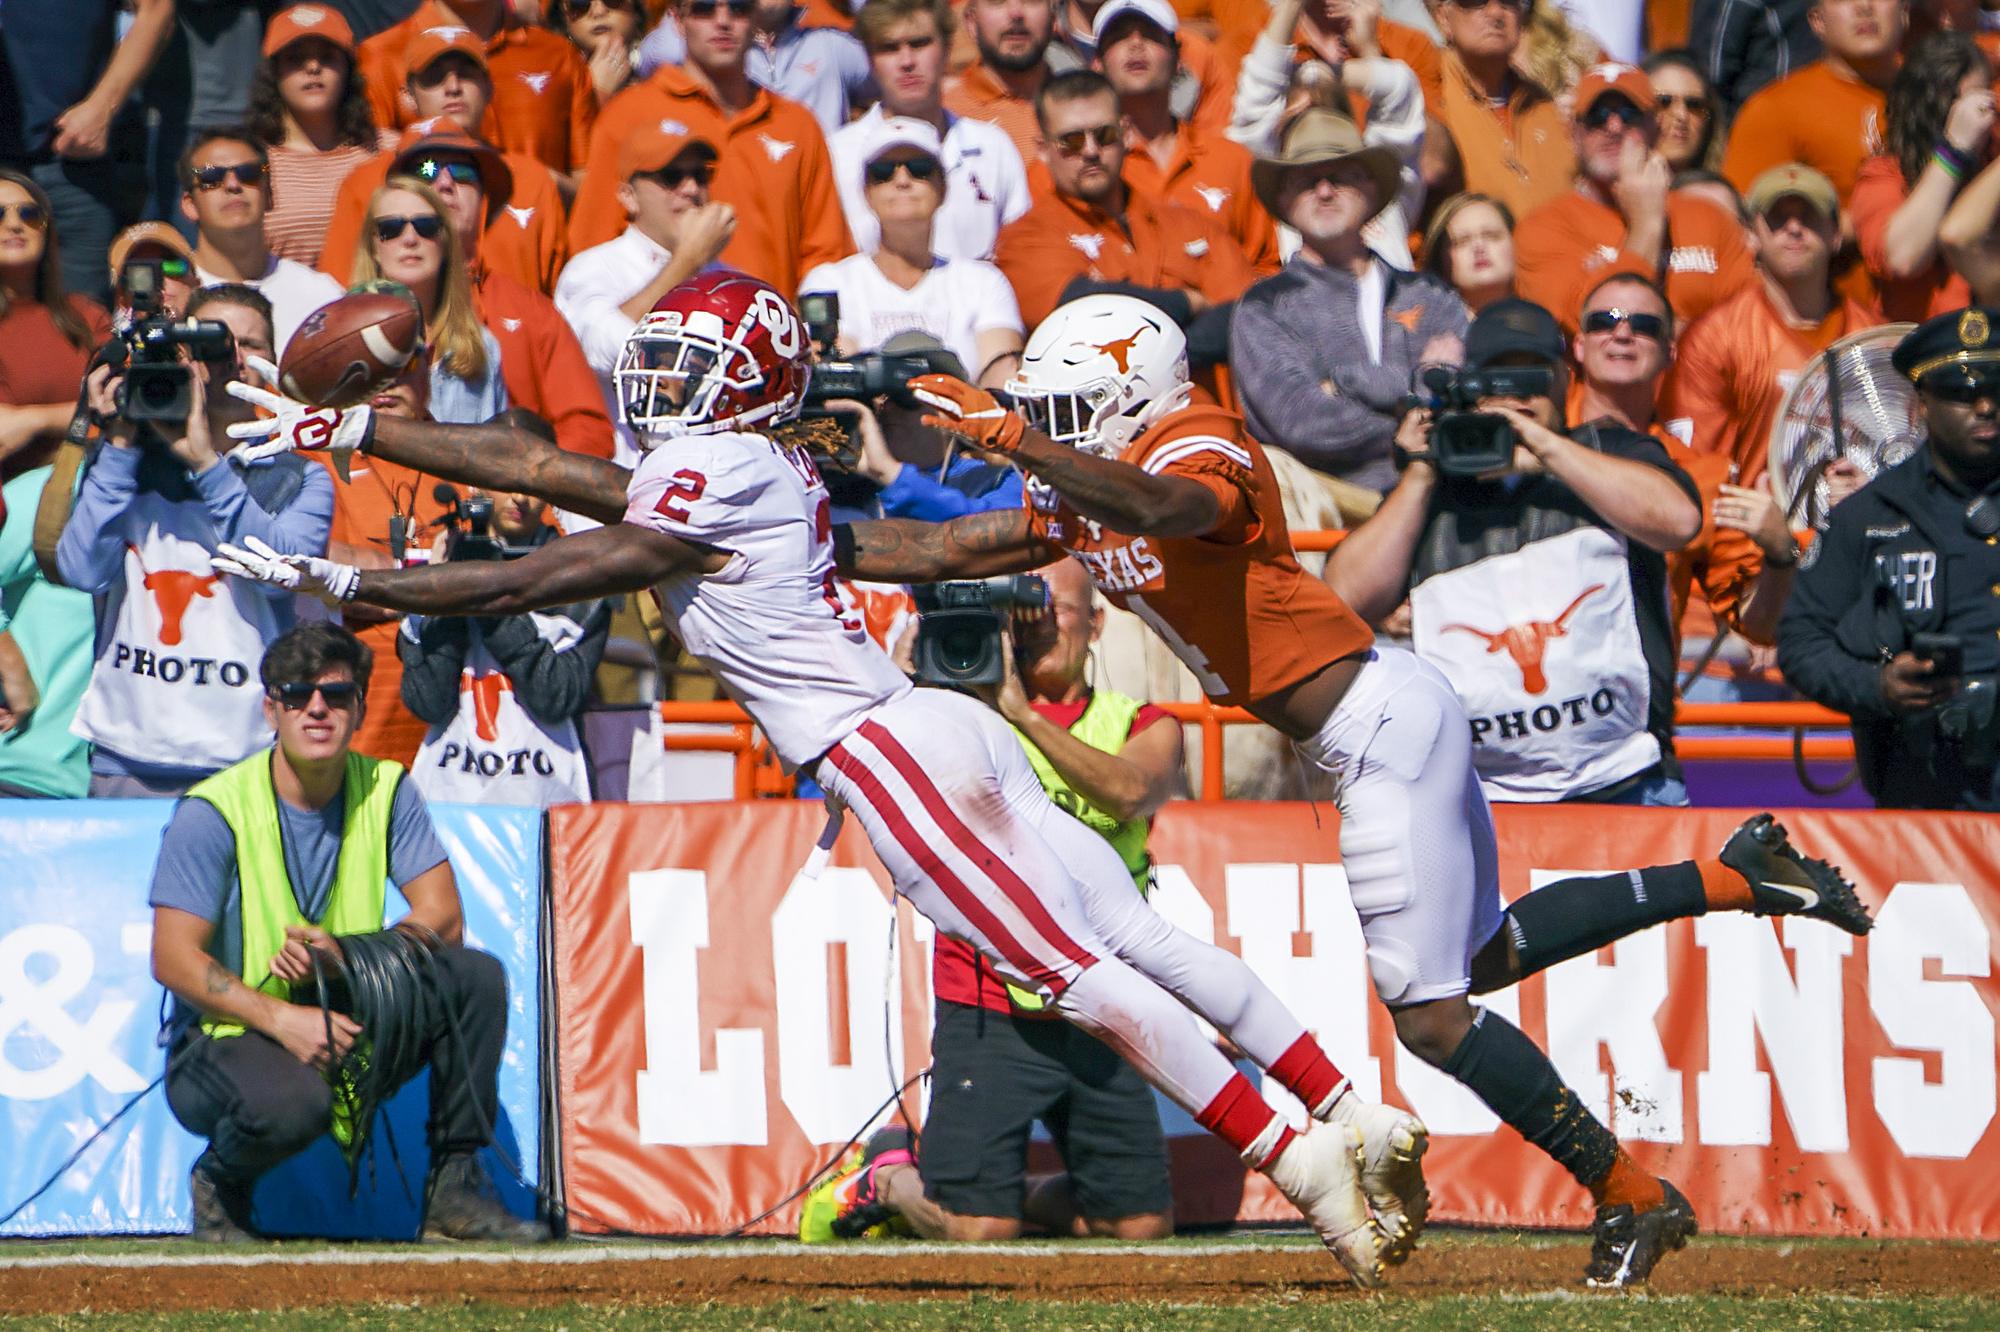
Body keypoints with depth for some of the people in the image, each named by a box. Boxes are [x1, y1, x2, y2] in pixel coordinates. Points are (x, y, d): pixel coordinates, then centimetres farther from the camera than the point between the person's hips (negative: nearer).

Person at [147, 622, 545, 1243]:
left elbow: (442, 920, -5)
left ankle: (457, 1189, -9)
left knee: (476, 976, -17)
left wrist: (343, 954, -24)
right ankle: (220, 1183, -3)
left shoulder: (385, 792, 2)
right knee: (294, 1102, -38)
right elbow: (173, 960, -16)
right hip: (224, 1035, -5)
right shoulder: (215, 812, -12)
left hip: (347, 1028, 5)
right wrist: (281, 1017, -29)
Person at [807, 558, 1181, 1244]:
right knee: (974, 1228, -11)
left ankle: (1018, 1189, 29)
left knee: (1143, 1224, 2)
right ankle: (887, 1176, 21)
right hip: (990, 1012, -3)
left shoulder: (1143, 725, 8)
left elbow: (1128, 791, -15)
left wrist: (1024, 714, -24)